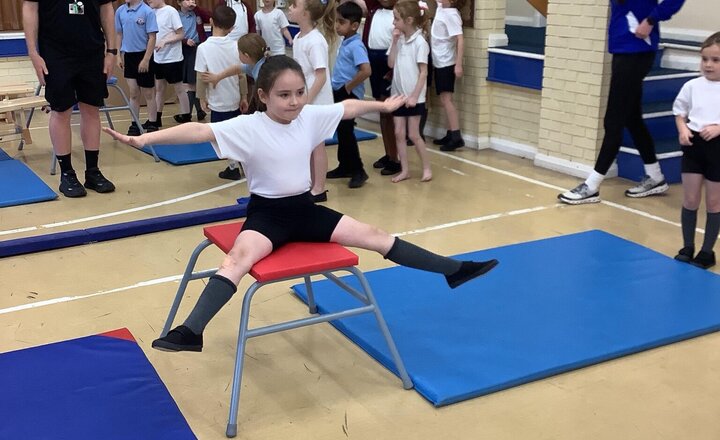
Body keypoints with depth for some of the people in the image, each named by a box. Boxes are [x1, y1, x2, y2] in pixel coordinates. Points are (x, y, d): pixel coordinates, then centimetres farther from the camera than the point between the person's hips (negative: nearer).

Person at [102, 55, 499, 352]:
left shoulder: (311, 116, -2)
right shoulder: (247, 128, -17)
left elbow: (349, 107, 15)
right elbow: (199, 130, -30)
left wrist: (383, 105, 30)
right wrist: (145, 138, -41)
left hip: (305, 209, 5)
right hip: (266, 214, -4)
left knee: (373, 236, 3)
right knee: (238, 258, -33)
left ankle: (452, 270, 12)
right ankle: (191, 332, -42)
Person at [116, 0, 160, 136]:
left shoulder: (147, 11, -12)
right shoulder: (120, 11, 3)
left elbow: (152, 37, -12)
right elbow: (119, 34, 12)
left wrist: (146, 59, -16)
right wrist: (119, 56, 9)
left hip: (143, 55, -4)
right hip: (128, 56, 5)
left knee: (148, 94, 4)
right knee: (133, 94, 10)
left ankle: (152, 126, 12)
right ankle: (134, 126, 19)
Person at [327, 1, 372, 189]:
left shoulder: (356, 46, -19)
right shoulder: (345, 43, 9)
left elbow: (366, 71, -31)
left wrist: (349, 87, -20)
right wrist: (340, 87, 10)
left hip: (349, 94, -9)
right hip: (339, 92, 9)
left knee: (347, 132, -5)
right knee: (341, 131, 15)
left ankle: (358, 171, 4)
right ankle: (345, 166, 26)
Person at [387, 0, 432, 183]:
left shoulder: (420, 42, -12)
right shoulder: (399, 40, 4)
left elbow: (423, 72, -13)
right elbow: (391, 64, -2)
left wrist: (414, 96, -17)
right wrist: (395, 41, -7)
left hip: (414, 97, -6)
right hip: (398, 95, 6)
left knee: (413, 135, 0)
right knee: (399, 133, 6)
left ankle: (427, 168, 14)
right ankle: (404, 170, 15)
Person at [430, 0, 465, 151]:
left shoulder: (451, 15, -18)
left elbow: (460, 40, -24)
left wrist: (459, 64, -29)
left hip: (447, 63, -9)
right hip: (439, 62, 9)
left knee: (446, 99, -14)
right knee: (445, 100, 10)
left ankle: (457, 137, -16)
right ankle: (450, 134, 15)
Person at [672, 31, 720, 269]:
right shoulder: (693, 86, 0)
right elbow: (680, 111, 11)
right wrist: (682, 130, -6)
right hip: (693, 145, 2)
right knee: (690, 199, 7)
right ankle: (687, 247, 21)